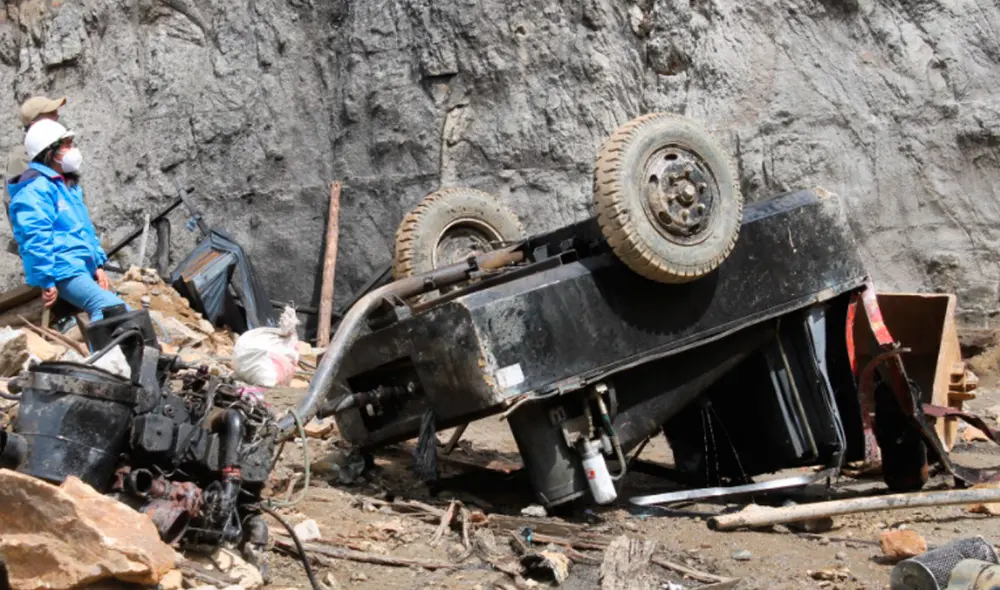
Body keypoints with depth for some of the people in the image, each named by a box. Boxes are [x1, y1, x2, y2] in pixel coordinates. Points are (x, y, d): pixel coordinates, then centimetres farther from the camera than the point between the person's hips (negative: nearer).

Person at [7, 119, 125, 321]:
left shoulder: (68, 187, 22)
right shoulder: (35, 189, -11)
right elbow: (35, 240, -18)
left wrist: (98, 264, 18)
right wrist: (47, 282, -21)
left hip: (84, 268, 11)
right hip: (63, 271, -11)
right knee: (112, 309, -29)